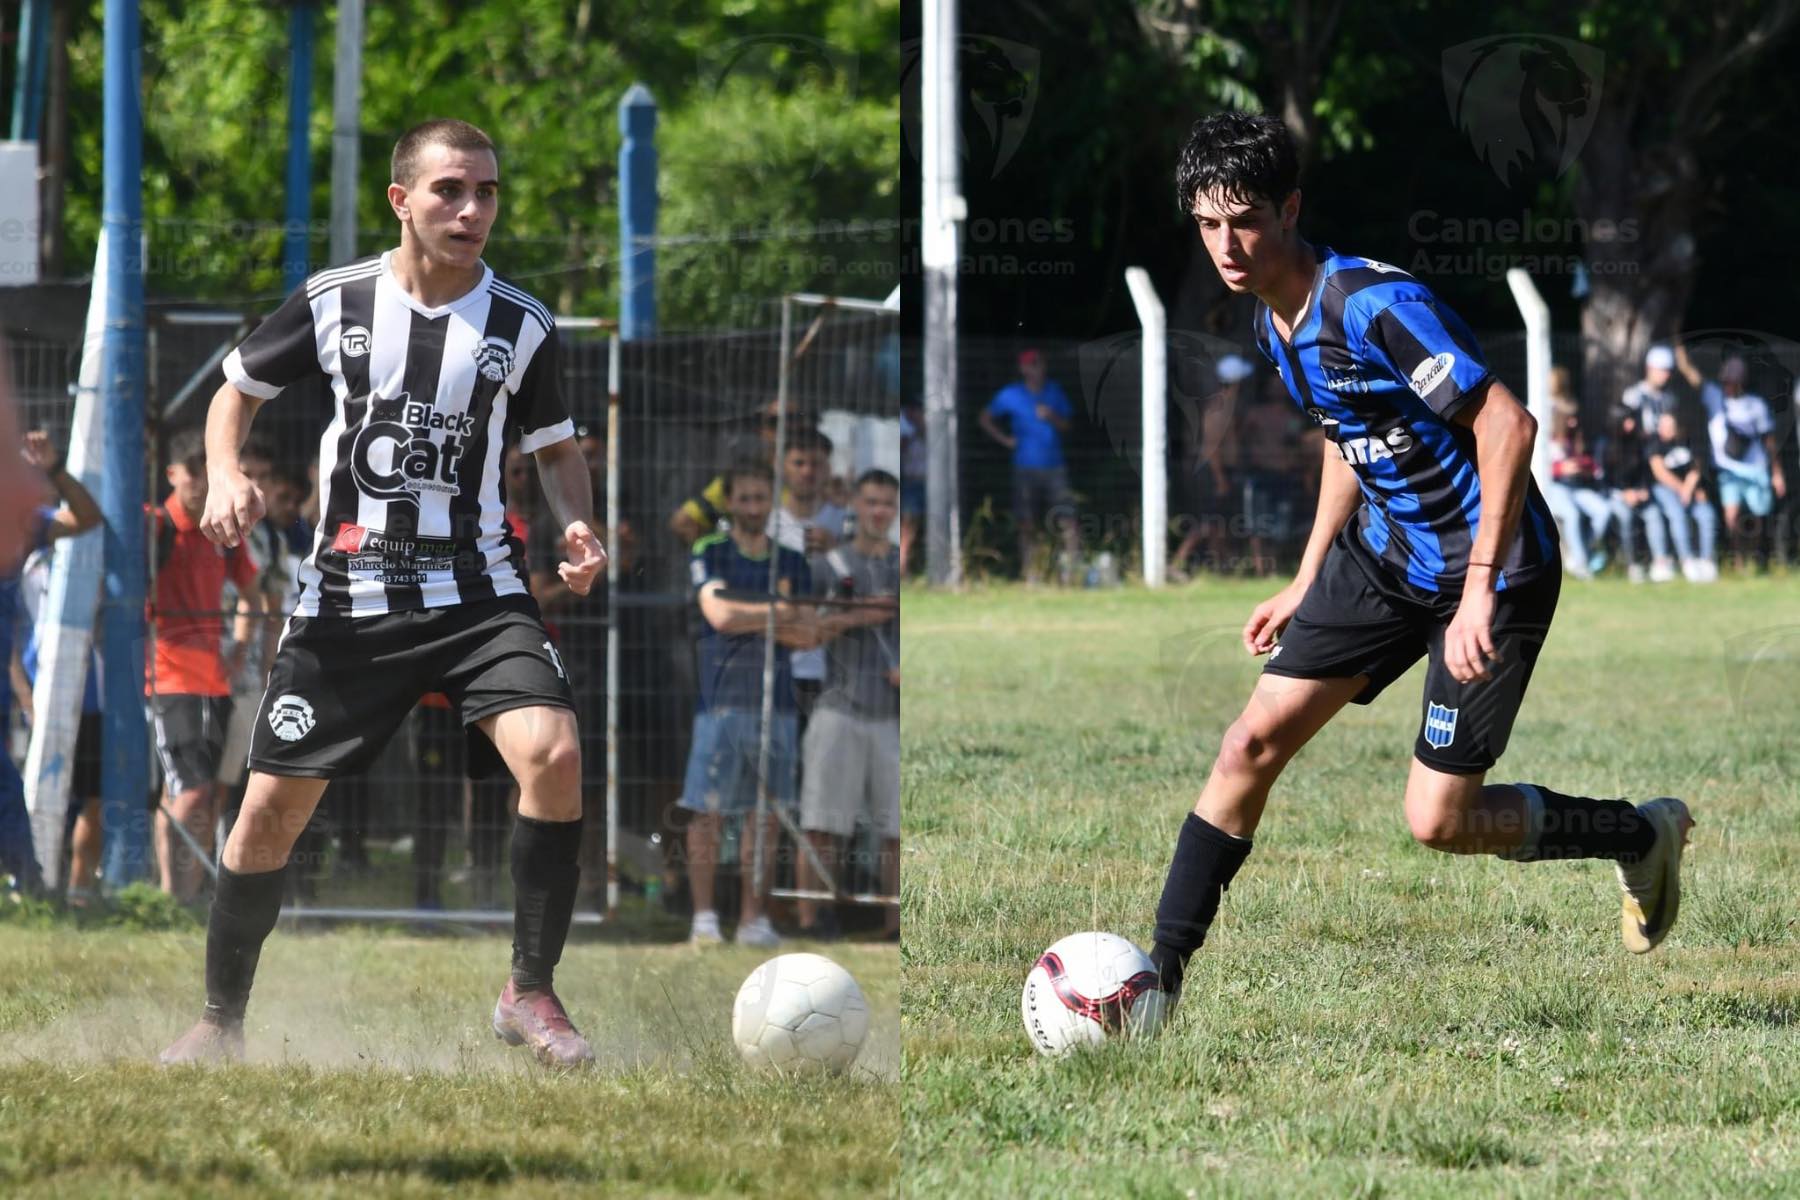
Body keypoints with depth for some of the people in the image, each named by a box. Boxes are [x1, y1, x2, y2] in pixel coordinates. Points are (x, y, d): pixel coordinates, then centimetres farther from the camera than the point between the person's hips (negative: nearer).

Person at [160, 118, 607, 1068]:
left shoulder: (522, 327, -1)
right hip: (345, 597, 0)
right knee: (271, 811, 1)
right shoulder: (333, 301, -2)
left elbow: (556, 450, 11)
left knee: (553, 755, -25)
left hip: (476, 589, 0)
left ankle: (529, 993, -9)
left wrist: (577, 527, -9)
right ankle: (219, 1020, 23)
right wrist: (227, 479, -8)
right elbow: (238, 391, 12)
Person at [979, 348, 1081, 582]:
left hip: (1054, 468, 1)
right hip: (1025, 470, -1)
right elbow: (986, 419, 14)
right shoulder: (1011, 395, 4)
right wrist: (1006, 440, 2)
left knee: (1067, 519, -13)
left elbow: (1067, 425, 13)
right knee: (1027, 526, 1)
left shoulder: (1054, 392, 10)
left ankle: (1071, 569, -14)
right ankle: (1029, 573, 5)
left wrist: (1051, 417, -8)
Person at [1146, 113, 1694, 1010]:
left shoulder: (1375, 304, -26)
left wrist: (1481, 590, -31)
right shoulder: (1274, 318, 3)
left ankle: (1643, 835, 18)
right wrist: (1305, 586, 20)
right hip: (1381, 557, 8)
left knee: (1437, 820, -6)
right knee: (1253, 743, -3)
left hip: (1488, 569, -8)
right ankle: (1158, 976, 2)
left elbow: (1507, 424, -28)